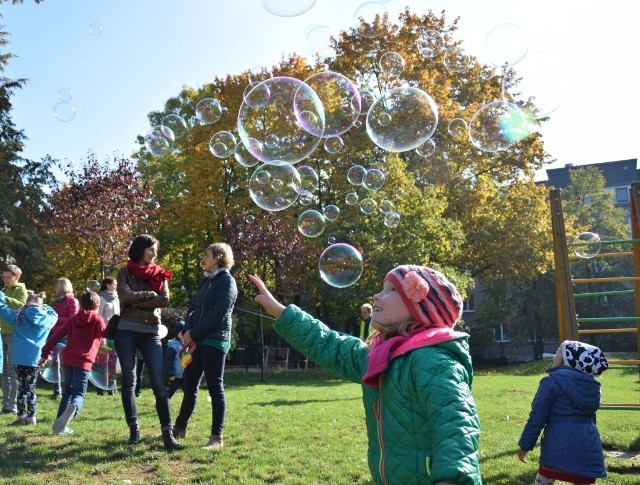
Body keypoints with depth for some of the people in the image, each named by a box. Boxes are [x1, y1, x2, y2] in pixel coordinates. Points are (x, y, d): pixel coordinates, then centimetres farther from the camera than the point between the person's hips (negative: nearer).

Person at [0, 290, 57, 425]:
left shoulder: (19, 315, 2)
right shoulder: (47, 317, 5)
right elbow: (54, 315, 27)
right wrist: (44, 306, 29)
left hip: (19, 357, -1)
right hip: (34, 358, 1)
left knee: (22, 387, 5)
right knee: (31, 388, 10)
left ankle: (21, 416, 5)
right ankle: (31, 417, 9)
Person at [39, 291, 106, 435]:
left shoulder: (73, 319, 20)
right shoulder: (97, 319, 6)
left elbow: (56, 336, 17)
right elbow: (104, 332, -16)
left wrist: (45, 354, 21)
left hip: (67, 358, 5)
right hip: (83, 361, -5)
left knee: (68, 391, 20)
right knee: (79, 393, -6)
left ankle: (60, 425, 14)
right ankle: (73, 408, -40)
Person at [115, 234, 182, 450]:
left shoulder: (160, 274, 10)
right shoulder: (125, 272, 4)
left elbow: (165, 300, -5)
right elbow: (124, 296, -13)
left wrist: (136, 300, -9)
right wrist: (149, 295, -5)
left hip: (151, 333, 1)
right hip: (126, 331, -1)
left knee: (159, 383, -5)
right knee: (129, 381, 6)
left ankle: (167, 433, -6)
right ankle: (134, 429, 16)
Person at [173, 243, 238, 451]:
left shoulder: (227, 281, -6)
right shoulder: (206, 281, 19)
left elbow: (218, 315, -16)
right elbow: (193, 308, 15)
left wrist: (193, 334, -13)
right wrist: (187, 331, -3)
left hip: (215, 341, -8)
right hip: (197, 341, 8)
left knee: (215, 388, -4)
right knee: (188, 384, 14)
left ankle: (217, 437, 2)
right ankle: (180, 426, 29)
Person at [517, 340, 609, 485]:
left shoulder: (552, 381, -8)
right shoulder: (591, 384, 10)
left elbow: (537, 417, -7)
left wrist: (525, 445, 1)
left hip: (559, 447, -5)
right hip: (588, 447, 6)